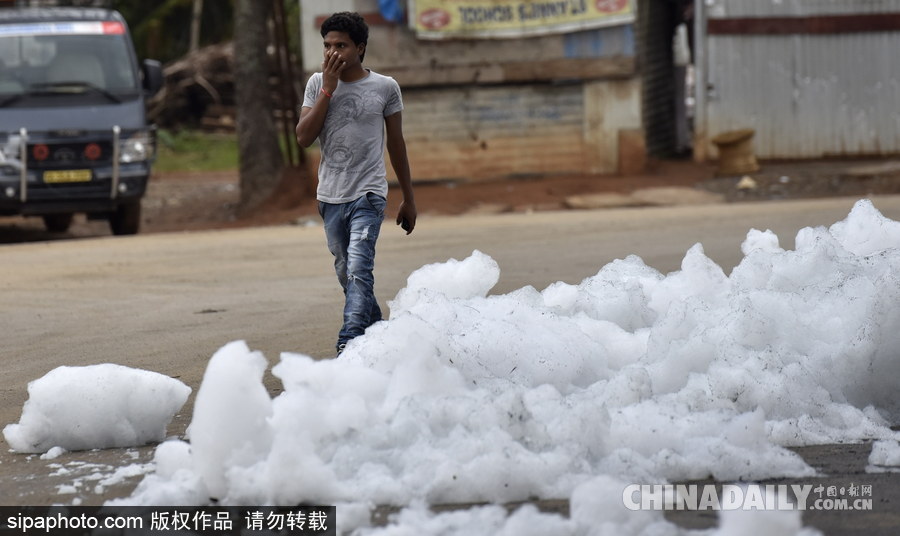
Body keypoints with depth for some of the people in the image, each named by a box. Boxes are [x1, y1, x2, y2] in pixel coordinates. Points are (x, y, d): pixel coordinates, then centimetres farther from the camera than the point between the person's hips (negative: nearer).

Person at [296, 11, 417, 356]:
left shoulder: (385, 88, 1)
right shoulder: (317, 84, 6)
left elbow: (396, 144, 10)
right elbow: (303, 137, -5)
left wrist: (408, 199, 14)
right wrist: (328, 90, -10)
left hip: (368, 195, -4)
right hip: (331, 197, 4)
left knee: (359, 273, -19)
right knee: (348, 277, 12)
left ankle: (348, 348, -26)